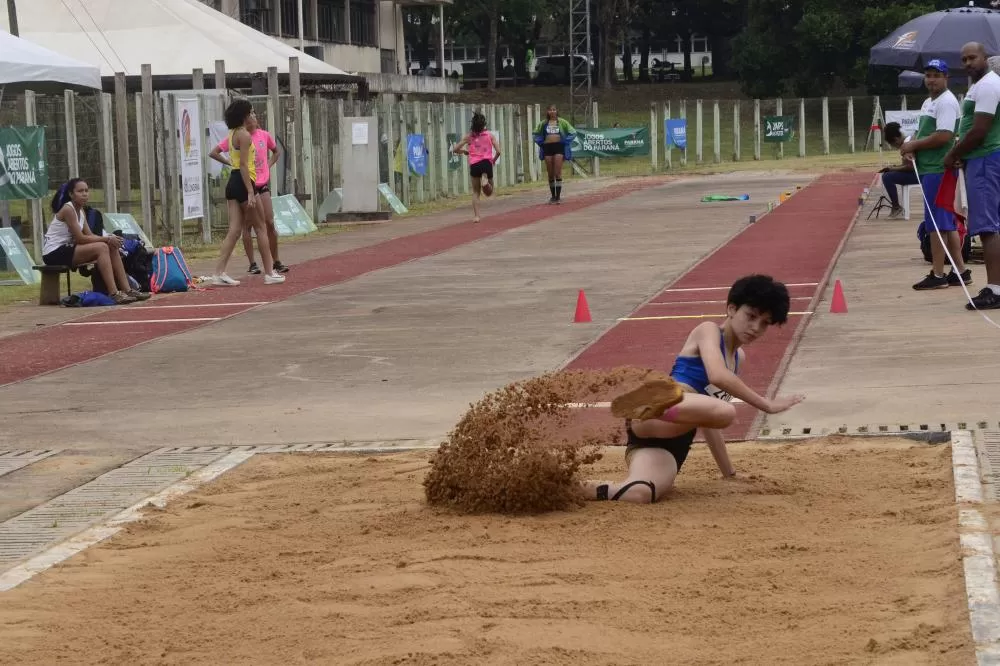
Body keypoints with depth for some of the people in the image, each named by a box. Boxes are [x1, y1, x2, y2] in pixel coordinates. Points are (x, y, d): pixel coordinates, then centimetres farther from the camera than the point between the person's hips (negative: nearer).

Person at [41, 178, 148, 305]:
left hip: (67, 249, 9)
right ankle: (114, 294, -30)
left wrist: (109, 239, -12)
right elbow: (80, 238, -20)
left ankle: (127, 289, -2)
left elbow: (90, 235, 6)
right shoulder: (68, 209, -16)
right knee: (101, 248, -24)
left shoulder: (81, 212, 12)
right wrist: (106, 239, -15)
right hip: (53, 254, -9)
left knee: (112, 248, 1)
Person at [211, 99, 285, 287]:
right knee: (261, 228, 1)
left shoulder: (233, 133, 17)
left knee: (234, 231, 4)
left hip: (233, 184, 9)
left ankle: (219, 273, -4)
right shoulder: (244, 135, -12)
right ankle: (269, 273, 6)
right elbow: (243, 165, -19)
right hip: (244, 182, -9)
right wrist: (250, 192, -22)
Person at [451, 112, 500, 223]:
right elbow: (498, 151, -1)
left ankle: (476, 216, 2)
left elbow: (455, 149, 4)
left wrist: (464, 151, 24)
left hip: (474, 165, 0)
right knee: (489, 192, 13)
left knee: (476, 192, 12)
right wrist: (494, 160, 18)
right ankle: (485, 180, -21)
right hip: (487, 163, 0)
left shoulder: (469, 136, 6)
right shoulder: (490, 135, 6)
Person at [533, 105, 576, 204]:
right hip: (547, 147, 3)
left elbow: (572, 132, 7)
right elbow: (536, 134, 21)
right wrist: (540, 143, 6)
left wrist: (565, 142, -3)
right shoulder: (543, 123, 11)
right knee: (550, 174, 6)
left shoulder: (562, 122, 5)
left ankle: (558, 196, -10)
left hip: (558, 147, -3)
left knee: (558, 173, -9)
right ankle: (553, 196, 13)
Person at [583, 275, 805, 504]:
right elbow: (717, 376, -15)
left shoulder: (739, 357, 30)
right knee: (724, 411, -40)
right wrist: (767, 405, -10)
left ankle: (598, 491, -10)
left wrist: (729, 472, 34)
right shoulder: (708, 331, 6)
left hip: (674, 445, 7)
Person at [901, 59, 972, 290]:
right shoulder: (928, 103, 19)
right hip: (929, 169, 10)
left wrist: (913, 145, -14)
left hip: (938, 170, -10)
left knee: (936, 222, -7)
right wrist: (912, 147, 3)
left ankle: (938, 275, -4)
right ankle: (961, 271, 17)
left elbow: (943, 136, -23)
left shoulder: (946, 102, -14)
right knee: (947, 223, 12)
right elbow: (922, 132, 25)